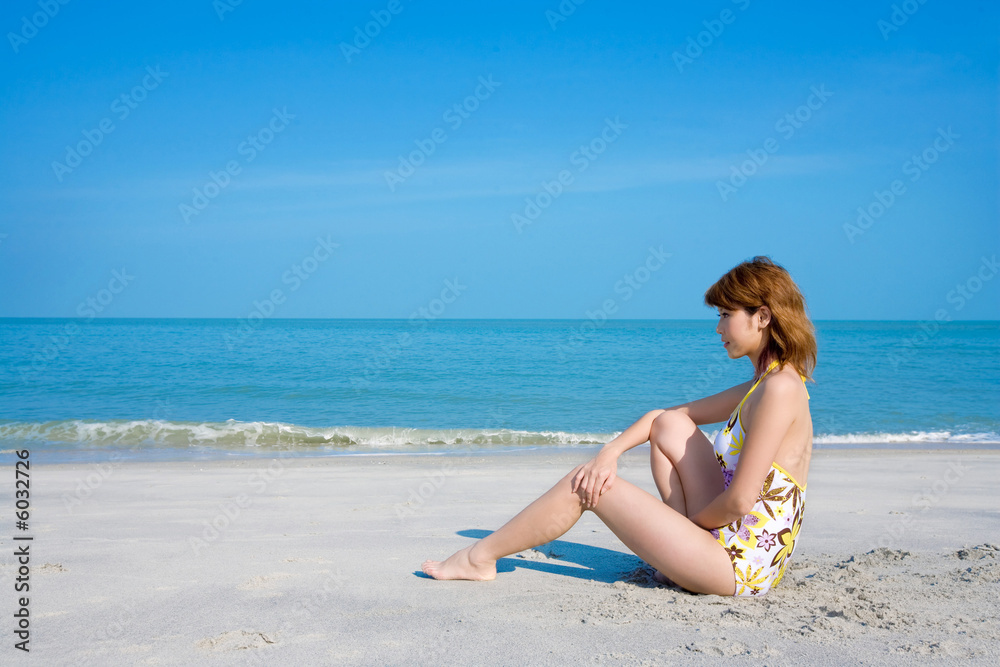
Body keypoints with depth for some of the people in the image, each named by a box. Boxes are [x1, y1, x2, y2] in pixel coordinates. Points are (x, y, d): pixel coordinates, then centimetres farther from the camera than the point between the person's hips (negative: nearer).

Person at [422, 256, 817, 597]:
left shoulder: (780, 388, -17)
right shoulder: (764, 386, 13)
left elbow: (739, 501, -22)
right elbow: (663, 415, 16)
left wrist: (682, 524, -4)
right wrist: (611, 452, 1)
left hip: (740, 569, -9)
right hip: (732, 539, 9)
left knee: (585, 485, -5)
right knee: (670, 424, 11)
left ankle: (480, 558, 13)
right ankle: (680, 556, 9)